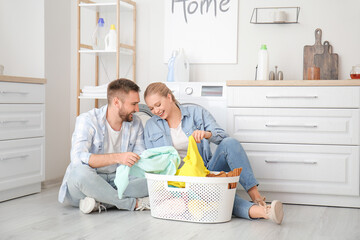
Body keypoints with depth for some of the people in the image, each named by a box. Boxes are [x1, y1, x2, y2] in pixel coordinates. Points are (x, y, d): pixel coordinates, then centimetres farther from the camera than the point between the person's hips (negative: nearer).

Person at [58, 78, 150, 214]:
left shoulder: (135, 123, 5)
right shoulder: (87, 120, -13)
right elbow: (78, 157, -28)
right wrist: (117, 158, -39)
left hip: (116, 182, 5)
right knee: (81, 172, -39)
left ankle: (100, 203, -25)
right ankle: (134, 203, -26)